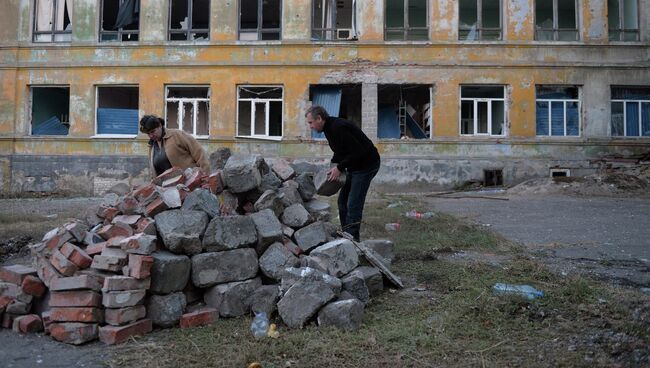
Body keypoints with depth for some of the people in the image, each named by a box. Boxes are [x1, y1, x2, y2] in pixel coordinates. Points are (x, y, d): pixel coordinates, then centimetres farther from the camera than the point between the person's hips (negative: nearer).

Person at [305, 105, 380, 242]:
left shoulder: (337, 128, -25)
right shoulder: (329, 128, 7)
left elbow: (358, 151, -28)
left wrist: (340, 168, -22)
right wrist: (333, 165, 4)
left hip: (366, 164, -11)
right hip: (355, 165, 11)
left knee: (353, 205, -11)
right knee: (343, 200, 13)